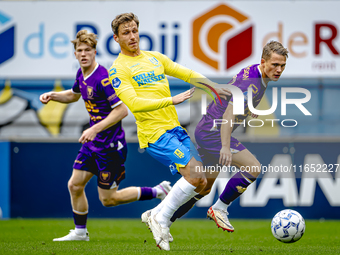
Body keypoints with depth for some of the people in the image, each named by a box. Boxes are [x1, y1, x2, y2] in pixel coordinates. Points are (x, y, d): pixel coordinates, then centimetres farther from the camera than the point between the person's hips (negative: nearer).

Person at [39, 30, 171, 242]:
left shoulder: (103, 78, -22)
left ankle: (158, 192, 10)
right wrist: (53, 95, 9)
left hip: (110, 145, -8)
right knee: (75, 185, 7)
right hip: (93, 143, 8)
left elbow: (122, 110, -25)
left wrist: (95, 129, -28)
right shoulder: (82, 75, 5)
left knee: (108, 199, -1)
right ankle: (80, 232, 22)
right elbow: (74, 95, 28)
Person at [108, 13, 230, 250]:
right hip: (154, 133, -8)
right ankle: (161, 219, -4)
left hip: (175, 128, 8)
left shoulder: (155, 57, 17)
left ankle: (156, 214, 15)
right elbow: (134, 103, -18)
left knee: (200, 181, 3)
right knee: (196, 176, -20)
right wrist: (172, 100, -22)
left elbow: (187, 74, 25)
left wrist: (215, 88, 15)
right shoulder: (118, 69, -5)